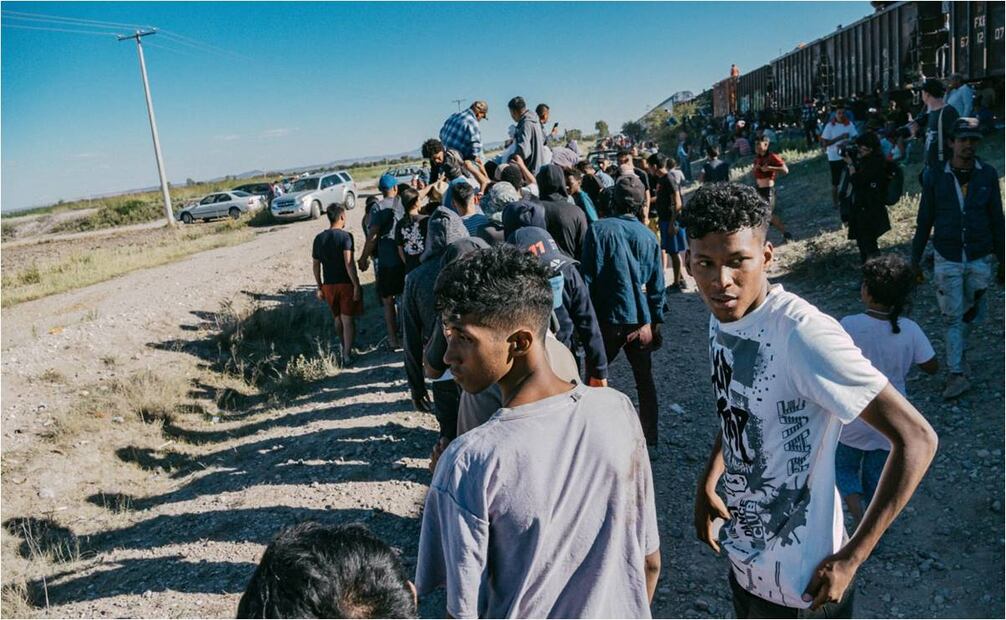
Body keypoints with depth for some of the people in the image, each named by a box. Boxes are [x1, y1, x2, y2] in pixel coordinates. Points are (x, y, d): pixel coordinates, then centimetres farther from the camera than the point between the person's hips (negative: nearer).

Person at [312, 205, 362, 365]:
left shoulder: (319, 238, 5)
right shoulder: (345, 236, -12)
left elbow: (315, 266, 8)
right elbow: (349, 263, -20)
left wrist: (320, 287, 16)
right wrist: (356, 285, -17)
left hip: (329, 285, 5)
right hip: (346, 284, -5)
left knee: (338, 319, 20)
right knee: (348, 320, 2)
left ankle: (344, 349, 35)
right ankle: (347, 355, 1)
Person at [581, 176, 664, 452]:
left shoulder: (599, 230, -9)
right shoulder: (648, 236, 0)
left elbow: (588, 277, -9)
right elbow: (657, 285, 3)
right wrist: (656, 321, 12)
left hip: (608, 318, -2)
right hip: (641, 318, 3)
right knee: (645, 380, 14)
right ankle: (649, 442, 20)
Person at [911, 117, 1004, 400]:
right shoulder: (935, 178, -5)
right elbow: (924, 221, 1)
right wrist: (915, 258, 2)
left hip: (979, 259, 2)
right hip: (947, 259, -2)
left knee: (974, 314, 13)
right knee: (952, 317, 0)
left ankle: (957, 348, 40)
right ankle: (956, 373, 3)